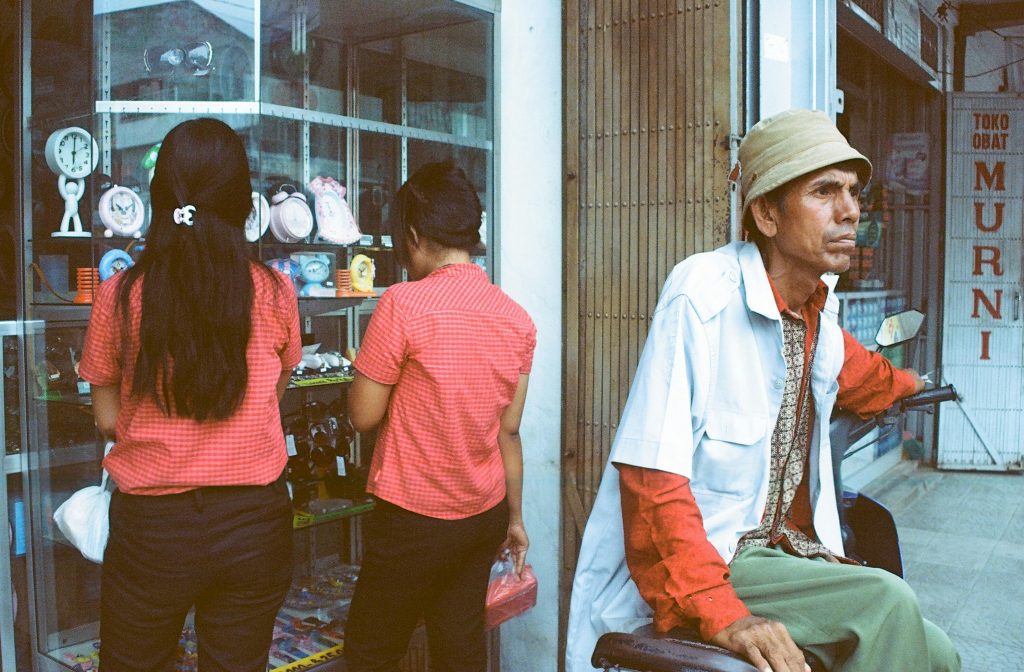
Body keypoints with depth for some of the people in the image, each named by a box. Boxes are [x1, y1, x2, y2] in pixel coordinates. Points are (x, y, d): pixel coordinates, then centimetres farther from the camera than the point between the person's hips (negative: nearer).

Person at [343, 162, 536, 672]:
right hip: (485, 515, 6)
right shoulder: (517, 318, 0)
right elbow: (508, 430, 6)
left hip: (413, 518, -6)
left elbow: (364, 415, -12)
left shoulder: (404, 303, -17)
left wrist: (368, 366, 7)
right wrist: (514, 517, 15)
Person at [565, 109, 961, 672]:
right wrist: (720, 613, -32)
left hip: (785, 553, 8)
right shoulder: (702, 296, -19)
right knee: (888, 604, -23)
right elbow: (651, 477, -25)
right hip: (682, 580, -7)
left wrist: (904, 382, 52)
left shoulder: (819, 309, 4)